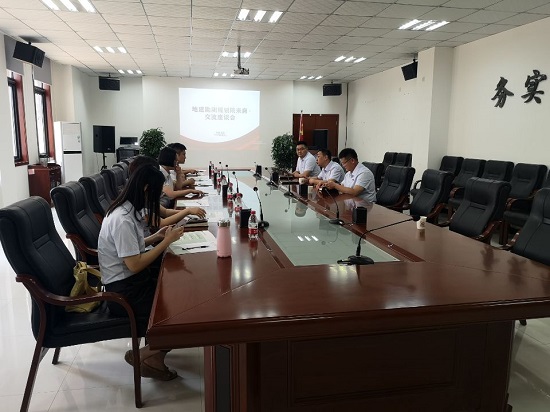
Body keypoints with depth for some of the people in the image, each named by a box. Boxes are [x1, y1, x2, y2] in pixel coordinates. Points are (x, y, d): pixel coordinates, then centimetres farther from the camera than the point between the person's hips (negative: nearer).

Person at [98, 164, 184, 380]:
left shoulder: (127, 210, 5)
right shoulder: (123, 219, -25)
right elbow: (135, 265, -25)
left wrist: (156, 237, 3)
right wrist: (166, 242, -17)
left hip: (131, 280, 10)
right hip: (123, 290, -10)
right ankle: (150, 356, 5)